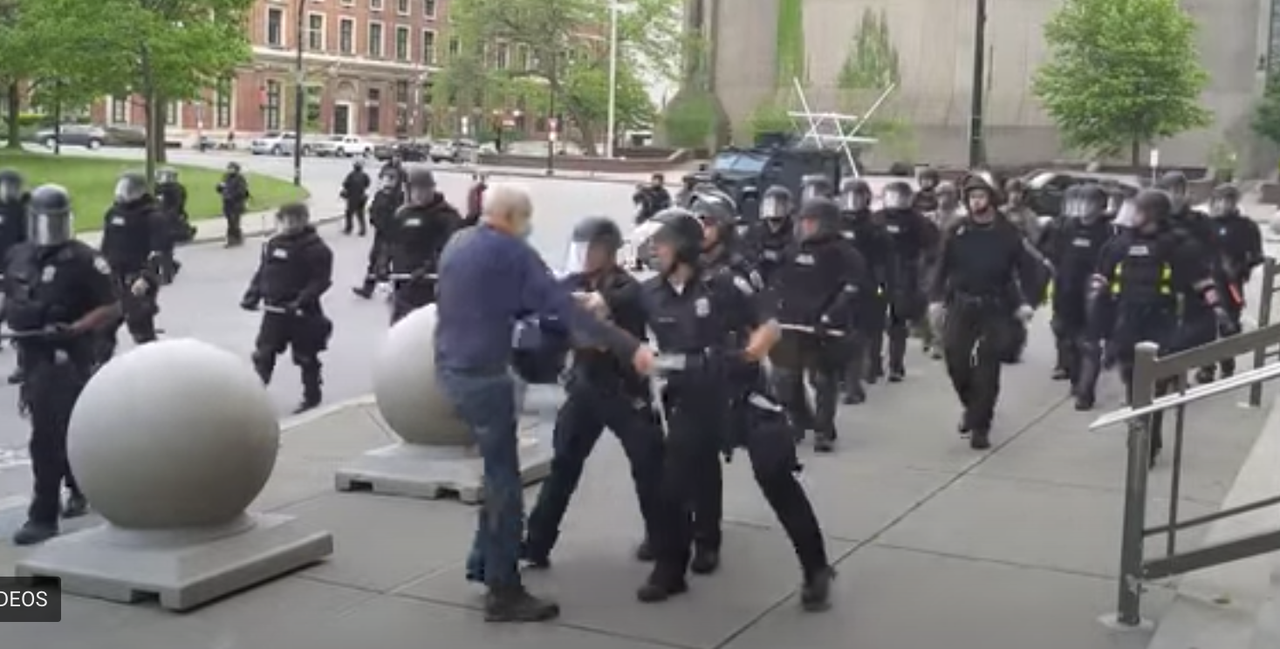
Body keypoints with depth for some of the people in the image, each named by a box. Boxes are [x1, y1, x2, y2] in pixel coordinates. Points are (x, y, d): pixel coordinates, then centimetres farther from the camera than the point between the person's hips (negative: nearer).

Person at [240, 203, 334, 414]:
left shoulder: (316, 248, -13)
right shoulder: (273, 243, 7)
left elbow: (321, 281, -18)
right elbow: (262, 272, 15)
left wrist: (301, 301, -28)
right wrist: (252, 296, 2)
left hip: (302, 313, -5)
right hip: (274, 311, 6)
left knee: (306, 358, 8)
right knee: (263, 355, 7)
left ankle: (312, 397, 25)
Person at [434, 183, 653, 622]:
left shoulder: (457, 244, 11)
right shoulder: (510, 252, -13)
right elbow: (563, 306, -20)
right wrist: (629, 347, -22)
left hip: (452, 369, 9)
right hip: (483, 375, -9)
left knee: (497, 470, 22)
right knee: (504, 480, -1)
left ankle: (483, 562, 29)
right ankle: (504, 593, 3)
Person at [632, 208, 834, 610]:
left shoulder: (724, 285, -11)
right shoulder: (650, 294, 0)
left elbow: (770, 326, -7)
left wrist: (747, 354, -19)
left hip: (742, 395, -4)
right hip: (691, 402, 4)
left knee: (777, 481, -5)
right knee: (674, 486, 4)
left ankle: (816, 571, 5)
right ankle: (669, 572, 22)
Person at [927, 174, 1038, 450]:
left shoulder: (1007, 233, 0)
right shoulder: (957, 231, 3)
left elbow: (1025, 269, 1)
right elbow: (941, 266, 2)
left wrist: (1026, 302, -10)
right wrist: (936, 298, -8)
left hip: (995, 308, -2)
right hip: (961, 304, 2)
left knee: (987, 366, -4)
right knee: (954, 357, -5)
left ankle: (980, 427, 3)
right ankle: (971, 405, 24)